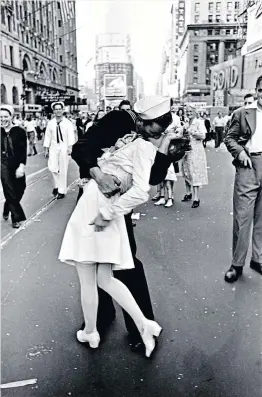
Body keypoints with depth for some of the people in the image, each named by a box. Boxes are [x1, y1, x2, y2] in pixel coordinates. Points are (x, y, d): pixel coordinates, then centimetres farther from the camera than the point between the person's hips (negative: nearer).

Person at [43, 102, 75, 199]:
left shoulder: (68, 123, -2)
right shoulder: (50, 123, 5)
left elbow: (71, 136, -9)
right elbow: (47, 136, 7)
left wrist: (70, 147, -21)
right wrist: (46, 149, 5)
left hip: (64, 148, -2)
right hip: (53, 147, 2)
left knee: (63, 170, 2)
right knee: (52, 168, -6)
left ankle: (61, 191, 13)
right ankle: (57, 185, 20)